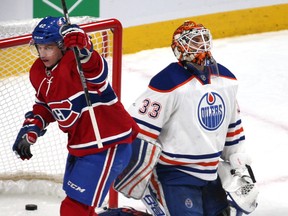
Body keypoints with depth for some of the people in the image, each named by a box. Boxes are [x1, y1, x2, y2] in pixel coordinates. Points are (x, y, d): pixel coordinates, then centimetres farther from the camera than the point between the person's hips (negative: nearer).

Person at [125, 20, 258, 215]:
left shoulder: (226, 79, 6)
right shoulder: (170, 83, -18)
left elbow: (232, 124, 18)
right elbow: (140, 126, -19)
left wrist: (240, 165, 16)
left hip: (210, 173, 8)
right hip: (174, 174, -8)